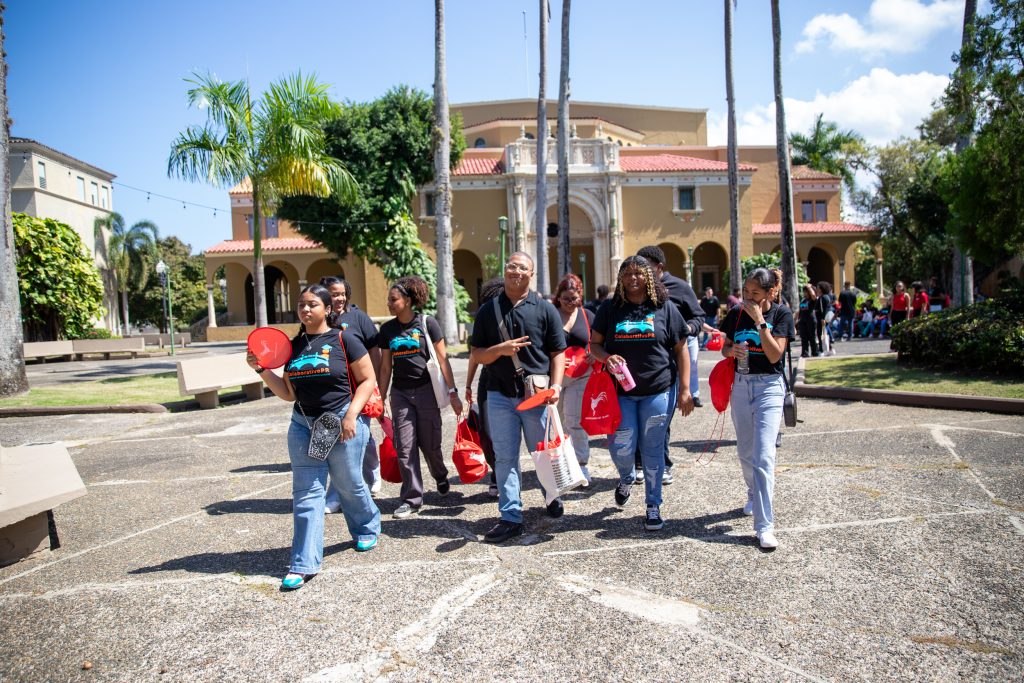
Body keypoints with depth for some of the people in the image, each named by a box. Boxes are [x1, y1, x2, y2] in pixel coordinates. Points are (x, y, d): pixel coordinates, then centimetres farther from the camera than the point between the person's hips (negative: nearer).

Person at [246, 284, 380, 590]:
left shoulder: (344, 340, -7)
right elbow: (289, 393, 11)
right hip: (303, 426, 4)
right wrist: (262, 370, -1)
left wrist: (351, 415, -16)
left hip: (342, 424, -4)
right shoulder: (293, 346, 9)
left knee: (349, 485, 11)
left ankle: (367, 529, 40)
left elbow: (368, 380, -6)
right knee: (306, 493, 1)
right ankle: (304, 564, 6)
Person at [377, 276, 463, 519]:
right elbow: (385, 367, 11)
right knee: (405, 448, 0)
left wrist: (452, 392, -7)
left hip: (426, 390, -3)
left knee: (430, 444, 6)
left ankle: (441, 476, 37)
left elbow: (442, 359, -4)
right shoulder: (387, 329, 6)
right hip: (400, 393, 3)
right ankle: (412, 498, 10)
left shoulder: (427, 323, -5)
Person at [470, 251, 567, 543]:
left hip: (536, 393, -1)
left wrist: (556, 385, -12)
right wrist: (501, 349, -15)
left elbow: (557, 352, 2)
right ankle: (511, 516, 11)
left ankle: (552, 496, 38)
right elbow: (478, 355, 5)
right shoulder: (488, 311, 7)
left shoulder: (545, 309, 3)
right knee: (505, 457, 3)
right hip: (500, 395, 1)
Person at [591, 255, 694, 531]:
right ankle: (626, 477, 34)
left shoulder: (665, 308, 2)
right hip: (621, 391, 1)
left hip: (658, 391, -1)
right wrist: (607, 357, -14)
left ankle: (653, 506, 21)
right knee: (621, 448, -2)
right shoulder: (610, 309, 5)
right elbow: (594, 344, 9)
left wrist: (685, 389, -1)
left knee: (652, 450, 5)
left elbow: (681, 349, 4)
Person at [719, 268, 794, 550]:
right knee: (745, 452, 15)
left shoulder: (781, 314, -6)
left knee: (763, 455, -14)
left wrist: (759, 320, -18)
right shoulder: (736, 313, 3)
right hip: (740, 384, 4)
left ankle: (765, 525, -13)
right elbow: (725, 347, 11)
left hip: (769, 386, -4)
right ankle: (754, 496, 43)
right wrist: (731, 350, -12)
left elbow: (774, 355, -15)